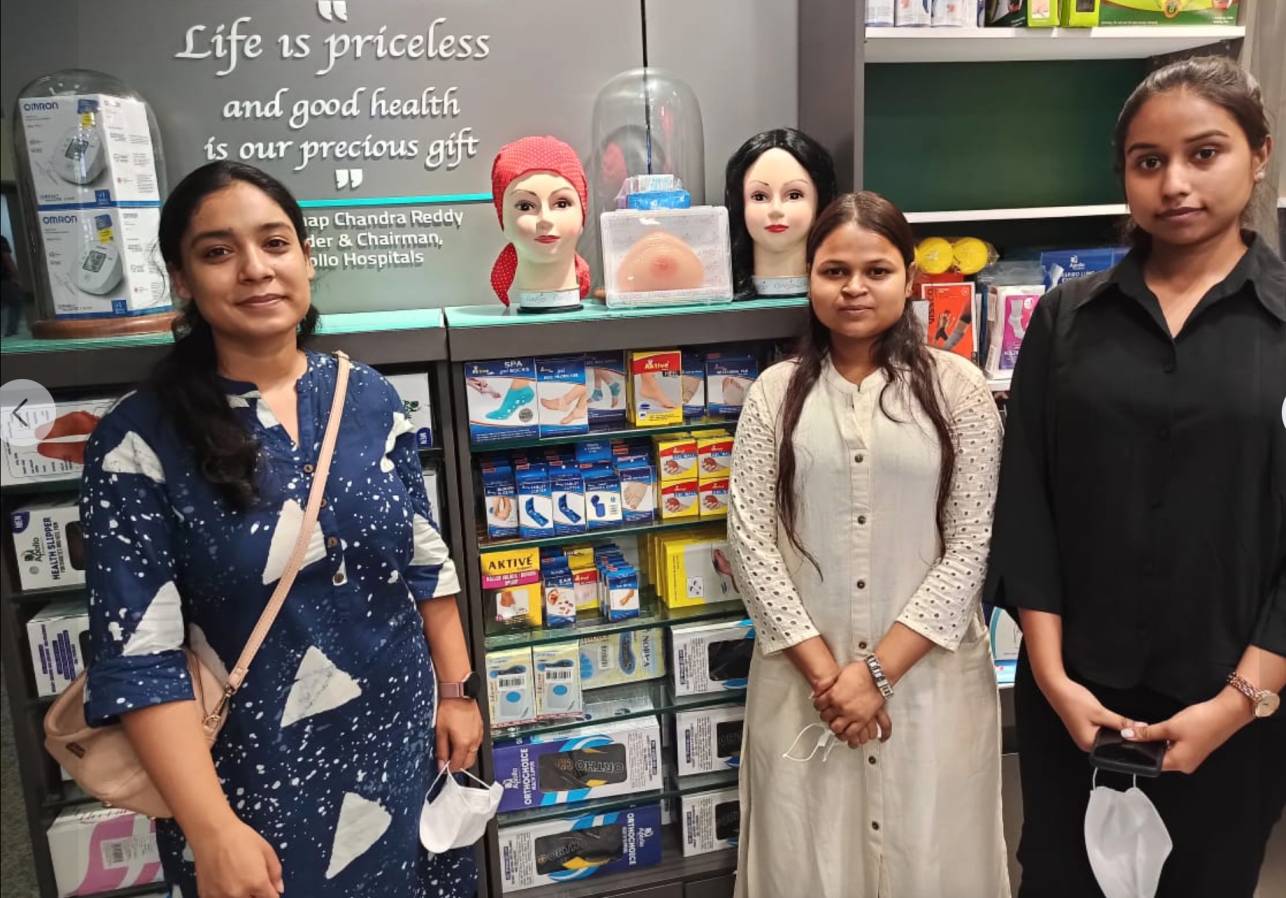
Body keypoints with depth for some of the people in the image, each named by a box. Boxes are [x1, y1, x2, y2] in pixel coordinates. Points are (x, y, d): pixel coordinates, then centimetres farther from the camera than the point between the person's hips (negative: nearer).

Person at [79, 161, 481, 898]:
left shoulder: (371, 399, -3)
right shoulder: (139, 441, -14)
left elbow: (427, 561, 4)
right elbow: (138, 654, -15)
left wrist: (457, 691, 5)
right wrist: (211, 828, -19)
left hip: (402, 744, 4)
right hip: (253, 774, -3)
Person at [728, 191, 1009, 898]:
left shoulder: (957, 388, -2)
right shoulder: (776, 393, 1)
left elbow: (970, 546, -6)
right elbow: (750, 541, -3)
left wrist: (878, 671, -11)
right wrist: (824, 672, -10)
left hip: (928, 675, -1)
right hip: (802, 678, 1)